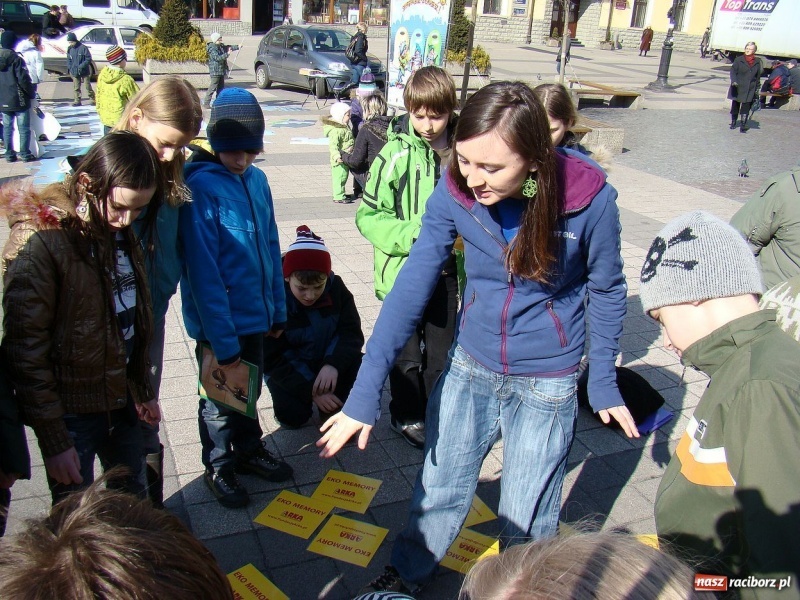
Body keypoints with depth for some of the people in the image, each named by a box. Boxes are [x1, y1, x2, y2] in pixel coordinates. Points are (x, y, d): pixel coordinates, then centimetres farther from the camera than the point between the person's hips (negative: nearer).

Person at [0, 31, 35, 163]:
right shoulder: (16, 59, -14)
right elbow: (23, 80, -16)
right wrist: (32, 93, -3)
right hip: (19, 100, -6)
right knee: (24, 128, 2)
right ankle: (25, 154, 3)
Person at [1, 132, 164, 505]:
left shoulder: (118, 231, 2)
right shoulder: (41, 241, -20)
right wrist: (54, 441, -16)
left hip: (120, 398, 7)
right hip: (71, 411, -6)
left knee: (132, 499, 22)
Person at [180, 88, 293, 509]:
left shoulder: (257, 180, 1)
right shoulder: (200, 185, -19)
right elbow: (203, 272, -21)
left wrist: (278, 309, 9)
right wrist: (225, 347, -21)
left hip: (255, 314, 6)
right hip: (218, 321, -5)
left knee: (249, 387, 23)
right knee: (222, 394, 14)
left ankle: (249, 449, 45)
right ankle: (219, 465, 37)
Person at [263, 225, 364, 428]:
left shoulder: (336, 288, -17)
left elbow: (352, 333, -19)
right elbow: (271, 360, -23)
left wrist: (333, 364, -39)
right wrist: (310, 390, -30)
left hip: (325, 360, 3)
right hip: (288, 367, -2)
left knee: (355, 361, -27)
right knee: (292, 416, -25)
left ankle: (331, 408, -2)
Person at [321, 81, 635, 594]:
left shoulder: (590, 198, -23)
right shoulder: (455, 192, -17)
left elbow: (606, 289, -6)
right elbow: (413, 286, -18)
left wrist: (604, 380, -1)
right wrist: (366, 391, -22)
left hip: (547, 382, -2)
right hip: (470, 366, 3)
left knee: (526, 516, 12)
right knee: (440, 487, 19)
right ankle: (408, 574, 48)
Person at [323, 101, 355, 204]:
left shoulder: (345, 127, 12)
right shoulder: (336, 131, -22)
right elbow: (333, 145, -30)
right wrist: (336, 156, -39)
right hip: (340, 160, -10)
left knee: (343, 176, 19)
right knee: (339, 177, -5)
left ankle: (340, 194, 31)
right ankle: (338, 197, -1)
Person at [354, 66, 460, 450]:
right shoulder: (397, 154, -13)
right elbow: (368, 215, -12)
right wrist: (412, 234, -23)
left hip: (446, 270, 3)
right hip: (404, 270, -3)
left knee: (442, 352, 17)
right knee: (407, 352, 12)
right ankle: (406, 415, 34)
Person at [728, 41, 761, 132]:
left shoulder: (757, 62, 6)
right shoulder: (738, 60, -2)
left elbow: (758, 76, 13)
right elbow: (733, 71, -8)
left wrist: (756, 89, 10)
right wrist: (734, 81, -26)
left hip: (750, 90, 1)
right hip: (738, 88, -1)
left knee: (746, 108, -4)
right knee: (735, 106, 11)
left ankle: (743, 125, -2)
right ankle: (733, 122, 29)